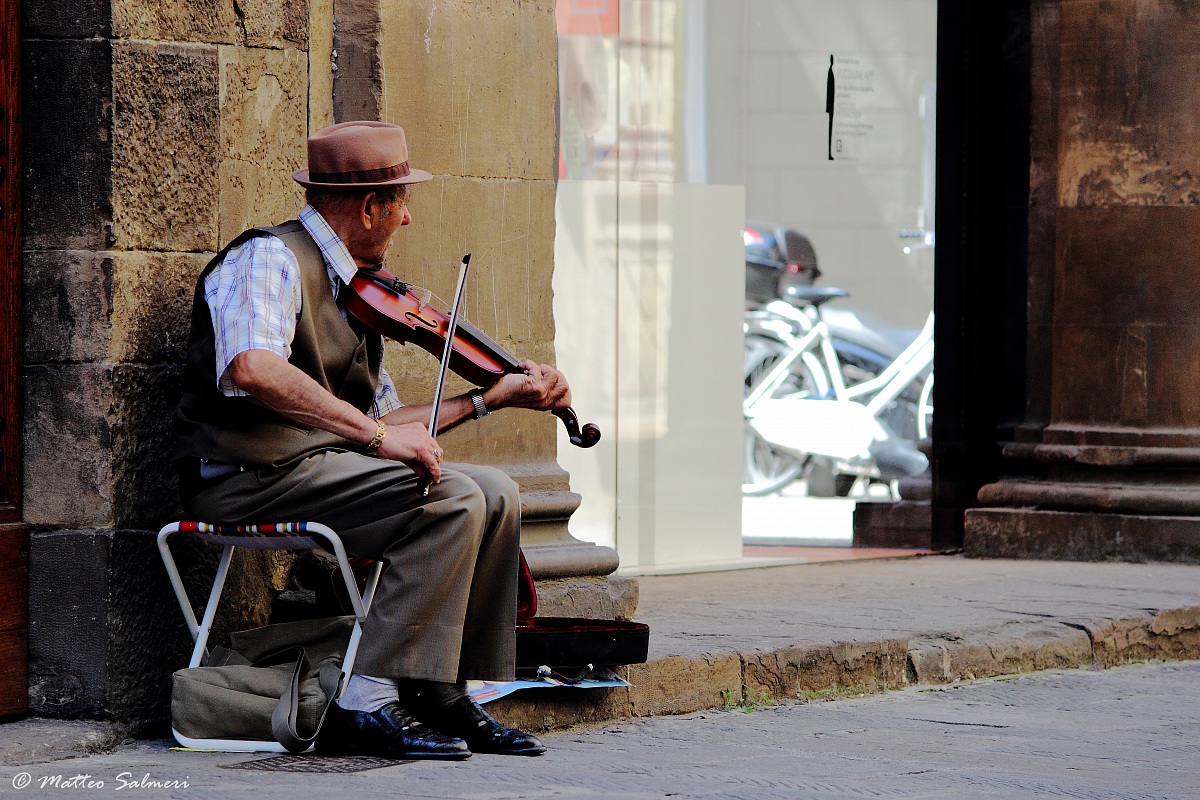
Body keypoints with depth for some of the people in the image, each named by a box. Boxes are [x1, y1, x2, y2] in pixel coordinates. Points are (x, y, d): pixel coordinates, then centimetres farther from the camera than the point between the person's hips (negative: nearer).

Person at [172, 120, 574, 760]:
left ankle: (449, 698, 2)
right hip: (247, 479, -9)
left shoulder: (352, 291, 21)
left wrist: (488, 399, 20)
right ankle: (367, 703, -23)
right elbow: (250, 368, -31)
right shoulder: (272, 259, -10)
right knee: (453, 498, -22)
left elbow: (382, 419, 23)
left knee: (495, 494, -1)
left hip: (321, 468, 9)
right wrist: (374, 433, -31)